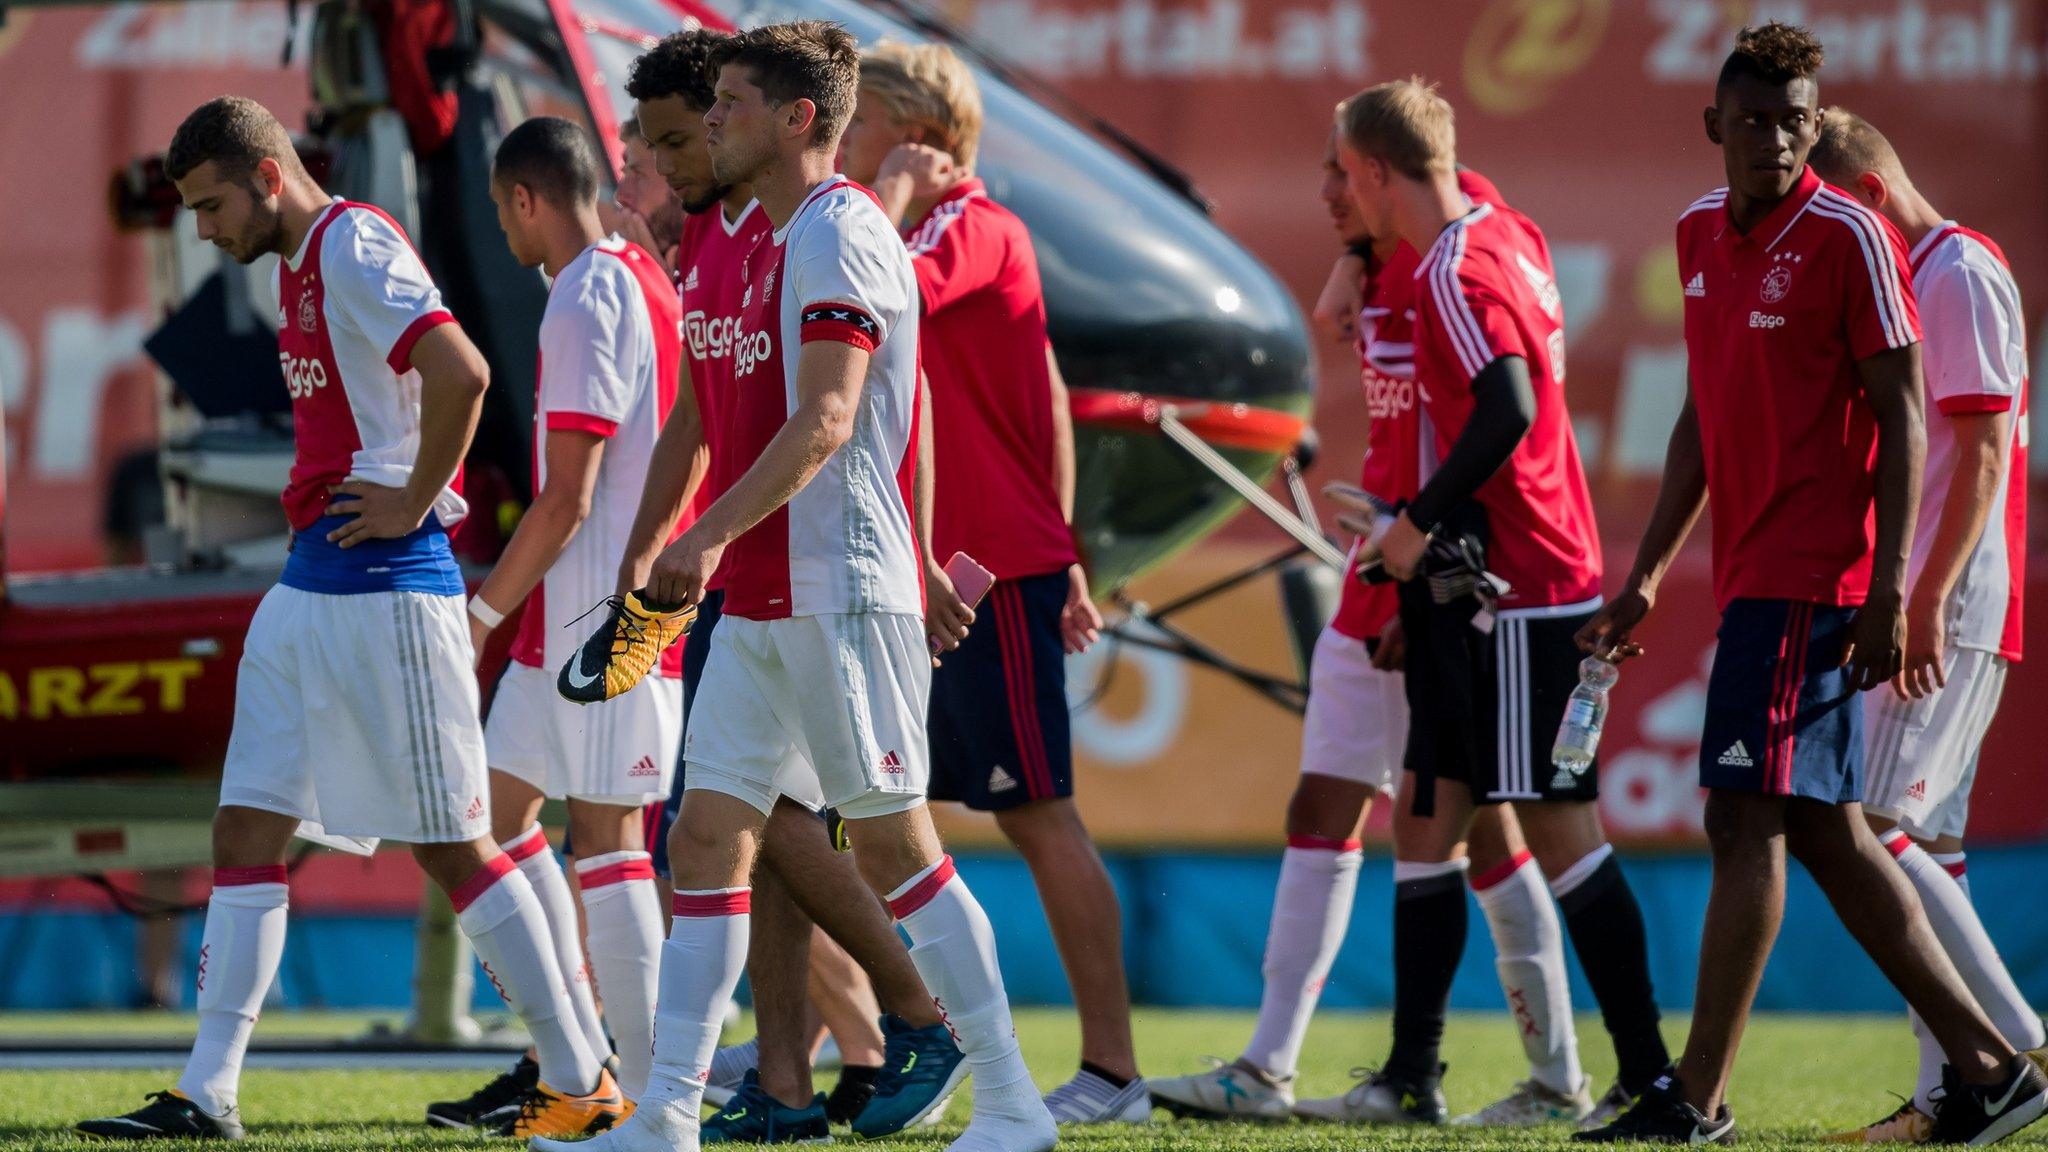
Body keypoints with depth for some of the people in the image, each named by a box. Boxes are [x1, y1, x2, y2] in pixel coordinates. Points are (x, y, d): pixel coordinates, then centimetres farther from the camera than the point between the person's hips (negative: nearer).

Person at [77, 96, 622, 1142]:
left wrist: (416, 503, -18)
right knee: (245, 833, 5)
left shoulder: (355, 248, -14)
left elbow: (461, 373, -27)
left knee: (451, 844, -5)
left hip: (385, 584, -10)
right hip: (310, 579, 10)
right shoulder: (300, 263, 16)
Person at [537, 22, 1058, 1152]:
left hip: (842, 593, -10)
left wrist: (713, 533, -27)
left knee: (892, 845, -6)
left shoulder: (839, 233, -12)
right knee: (707, 838, 4)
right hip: (761, 598, 10)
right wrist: (684, 561, 24)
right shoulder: (772, 243, 18)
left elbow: (826, 419, -21)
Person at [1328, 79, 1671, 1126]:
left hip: (1516, 595, -10)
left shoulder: (1457, 272, -17)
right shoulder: (1507, 235, 11)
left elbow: (1507, 412, -29)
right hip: (1480, 591, 10)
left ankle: (1648, 1075, -4)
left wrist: (1420, 523, -20)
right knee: (1424, 818, 11)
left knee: (1560, 831, -7)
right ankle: (1412, 1075, 13)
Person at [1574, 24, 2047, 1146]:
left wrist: (1888, 589, -17)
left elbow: (1901, 417, -11)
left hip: (1814, 571, -8)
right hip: (1754, 576, 8)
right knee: (1825, 832, 9)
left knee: (1745, 817, -10)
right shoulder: (1700, 234, 14)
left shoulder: (1848, 237, -9)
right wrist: (1647, 575, 20)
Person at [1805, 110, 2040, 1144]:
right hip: (1912, 614, 10)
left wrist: (1928, 603, -23)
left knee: (1878, 829, -15)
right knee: (1926, 846, 7)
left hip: (1952, 613, -10)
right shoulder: (1902, 283, 19)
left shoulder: (1959, 275, -10)